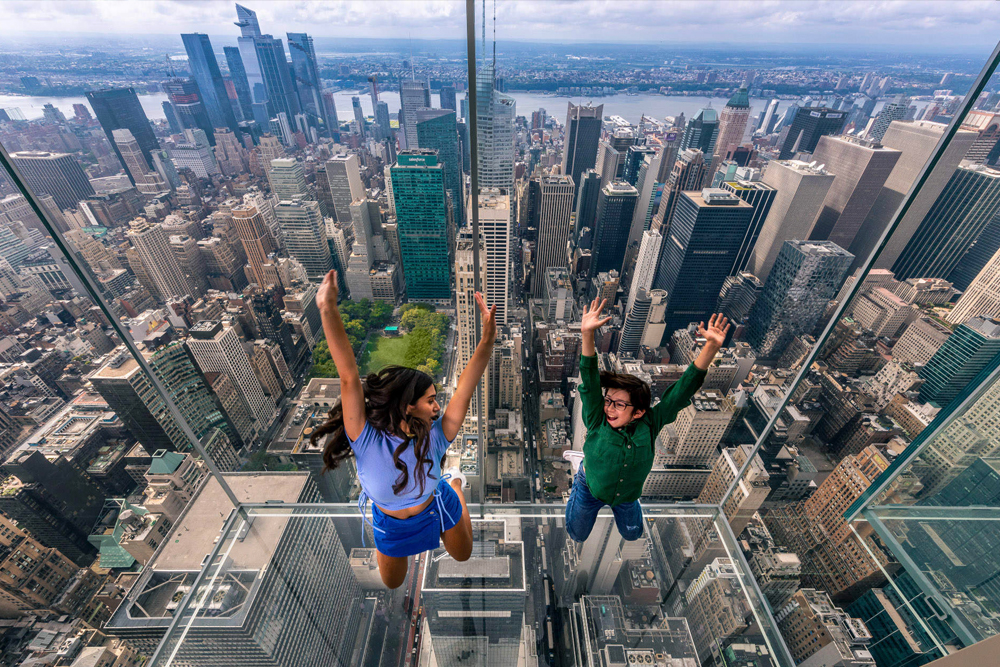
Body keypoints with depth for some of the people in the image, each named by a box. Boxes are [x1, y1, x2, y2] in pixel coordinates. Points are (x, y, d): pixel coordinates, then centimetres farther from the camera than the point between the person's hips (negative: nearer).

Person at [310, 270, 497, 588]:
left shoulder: (435, 438, -34)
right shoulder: (367, 441, -38)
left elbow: (466, 387, -44)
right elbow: (349, 377, -50)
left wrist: (488, 338, -57)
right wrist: (328, 310, -59)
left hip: (438, 509, 0)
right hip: (390, 524, 0)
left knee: (462, 555, 32)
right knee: (392, 583, 32)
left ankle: (454, 482, 46)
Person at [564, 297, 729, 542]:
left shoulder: (650, 424, -28)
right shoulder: (597, 422, -33)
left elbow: (683, 390, -34)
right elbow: (590, 382, -46)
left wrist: (711, 348, -44)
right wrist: (587, 335, -60)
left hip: (627, 496, 2)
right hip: (590, 490, -2)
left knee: (633, 535, 29)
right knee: (578, 535, 25)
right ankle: (581, 466, 38)